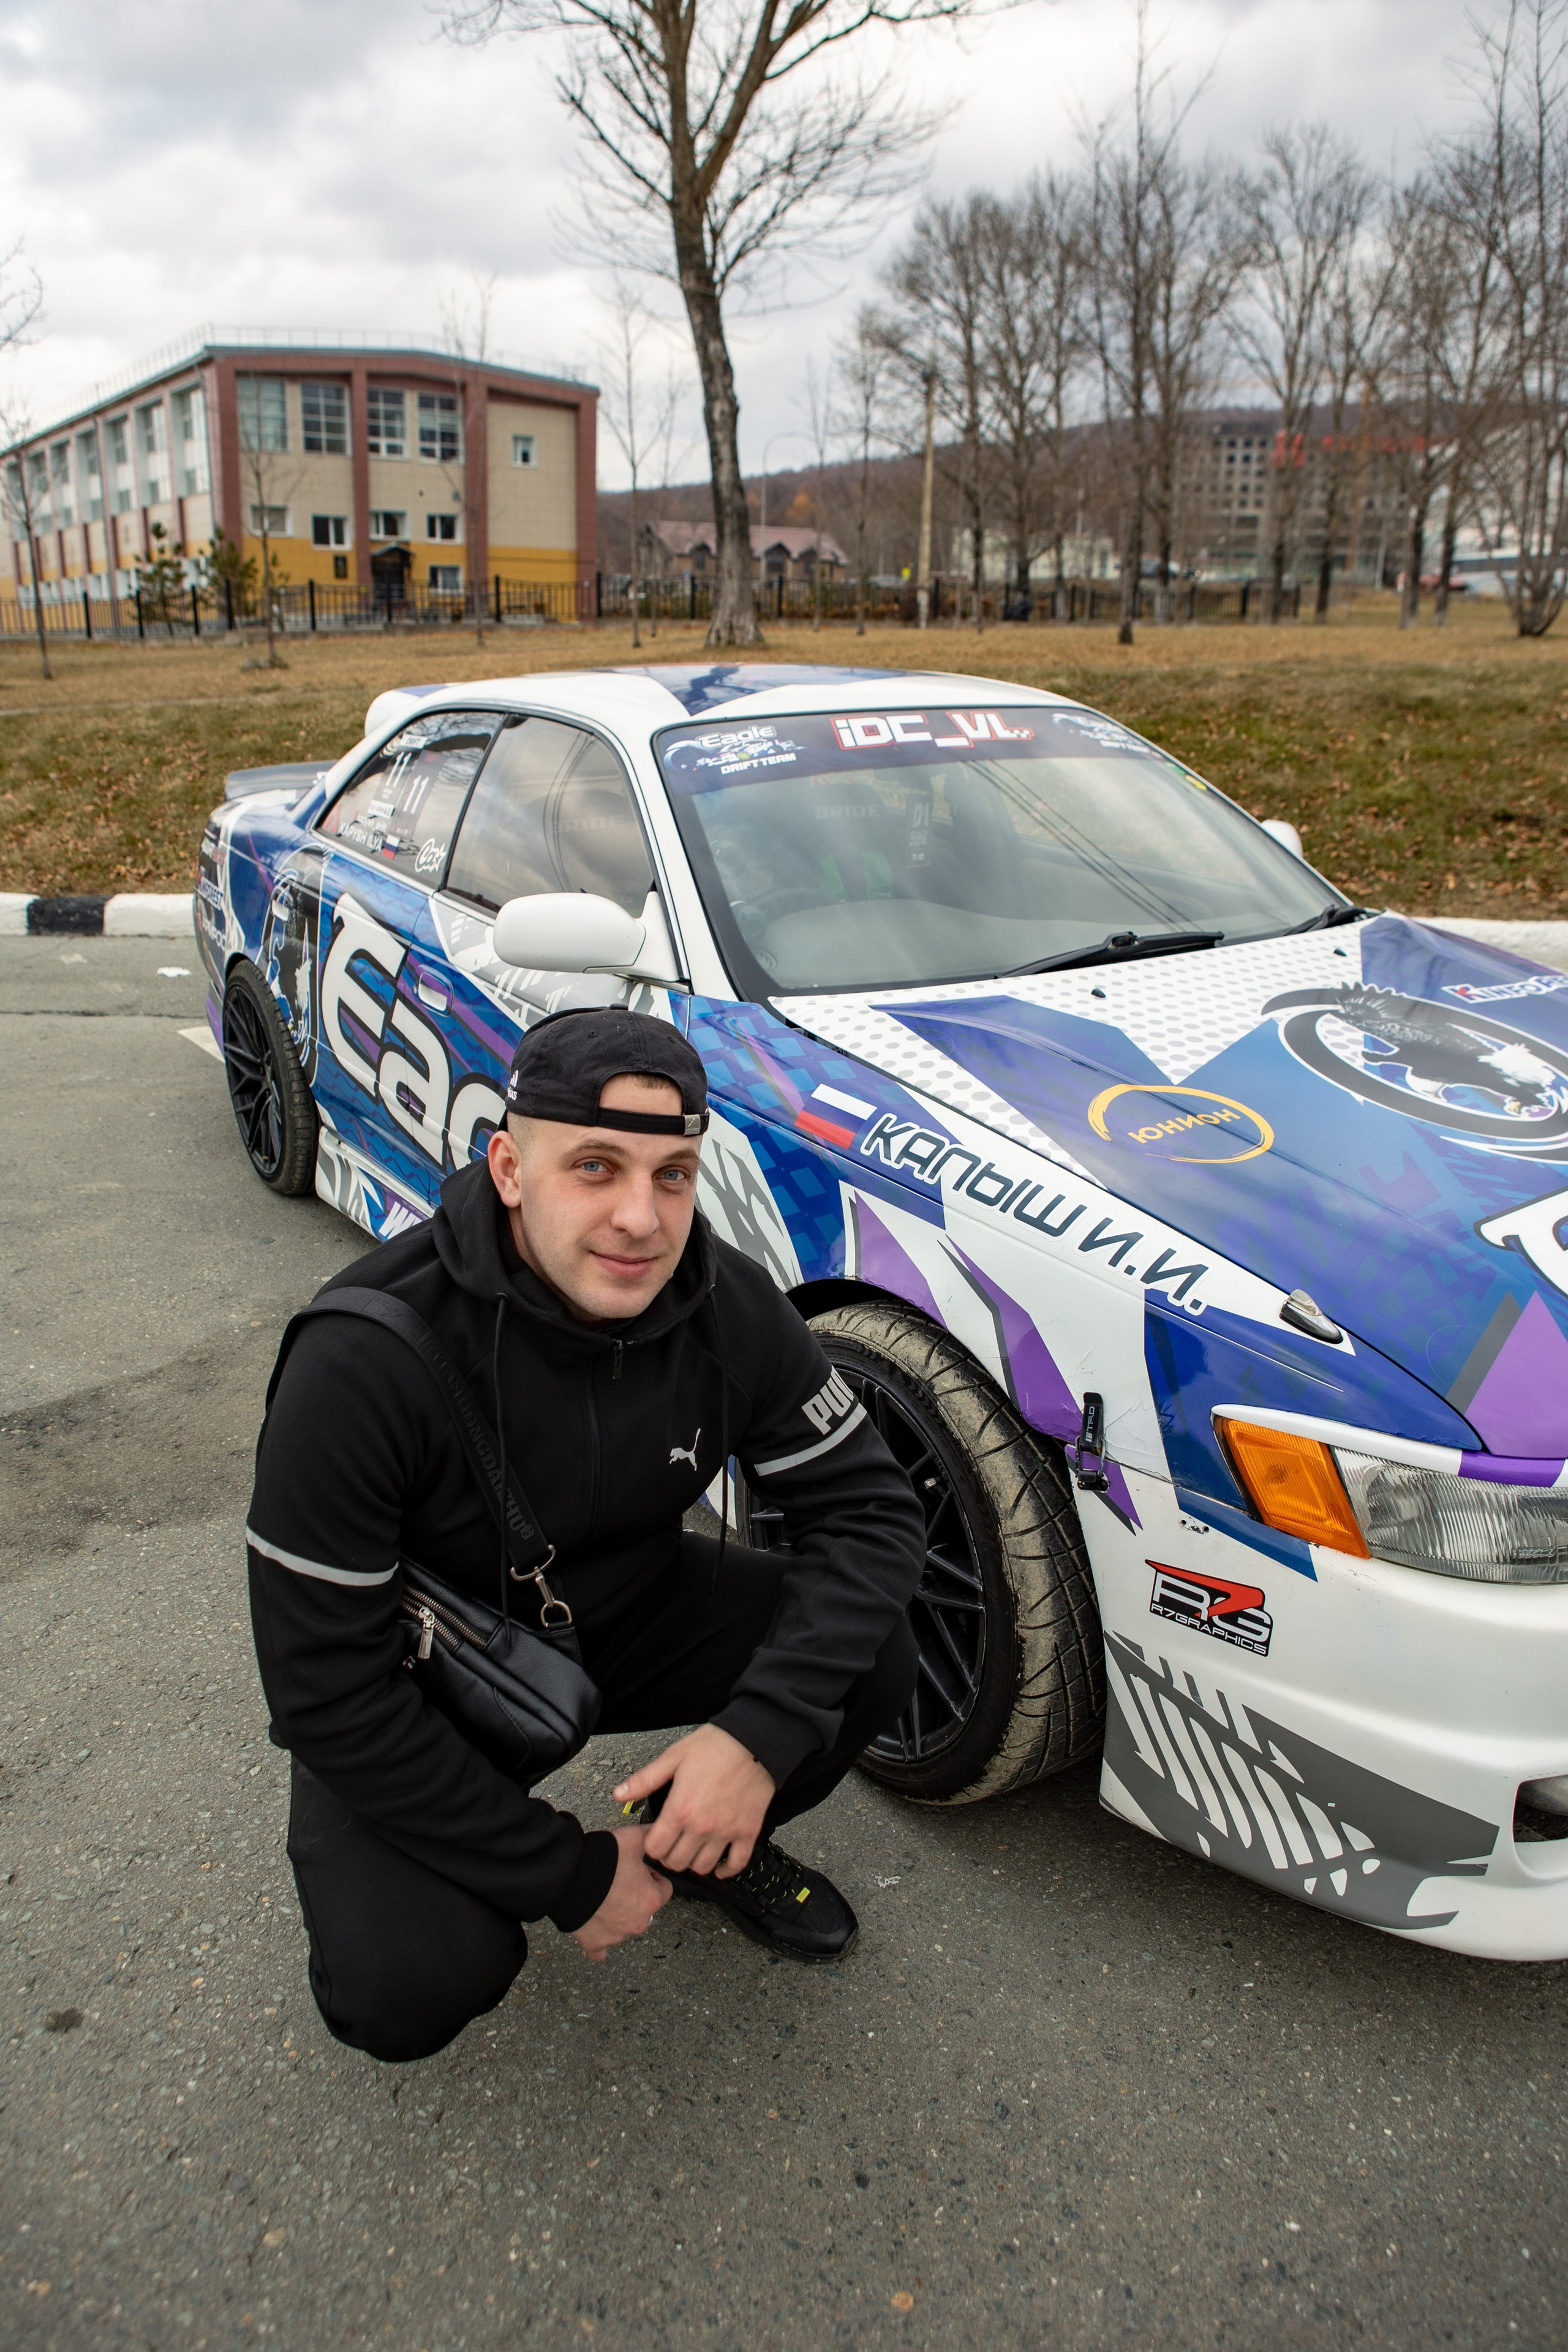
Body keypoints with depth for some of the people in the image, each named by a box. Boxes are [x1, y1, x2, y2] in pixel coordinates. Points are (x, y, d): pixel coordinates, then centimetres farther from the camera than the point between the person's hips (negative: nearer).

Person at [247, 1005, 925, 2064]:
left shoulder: (728, 1306, -20)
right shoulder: (364, 1360, -33)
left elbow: (869, 1509, -14)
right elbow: (326, 1691, -27)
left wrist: (762, 1730, -31)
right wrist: (570, 1875, -23)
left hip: (620, 1613, 4)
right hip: (418, 1691, -3)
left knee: (872, 1658, -18)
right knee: (412, 1986, -27)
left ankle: (708, 1845, 12)